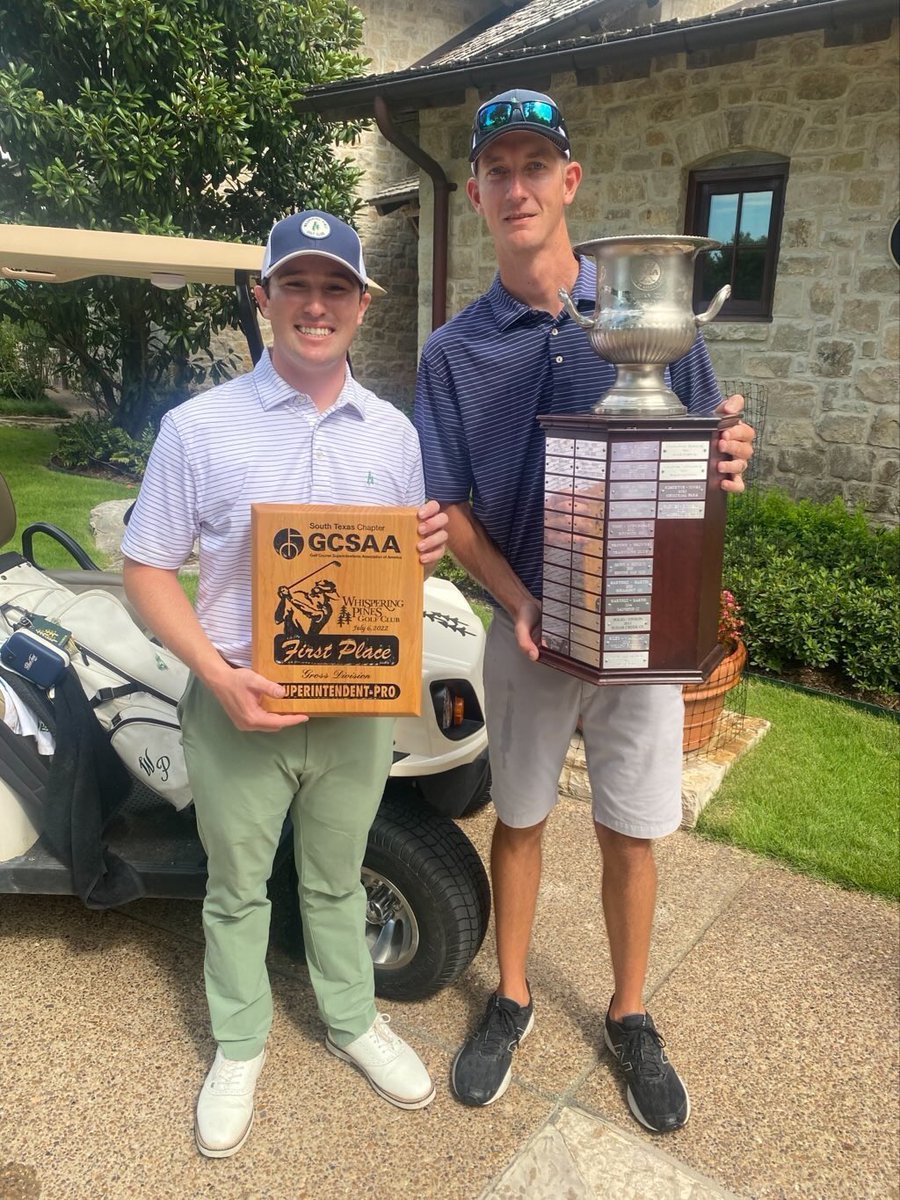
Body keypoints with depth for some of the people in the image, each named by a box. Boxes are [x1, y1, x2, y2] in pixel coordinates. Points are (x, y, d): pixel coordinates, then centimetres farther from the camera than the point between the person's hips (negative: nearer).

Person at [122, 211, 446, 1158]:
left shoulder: (393, 432, 3)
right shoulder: (199, 426, -7)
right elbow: (147, 569, -6)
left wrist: (428, 548, -15)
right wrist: (217, 674, -20)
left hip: (358, 703, 2)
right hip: (240, 703, -2)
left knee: (335, 878, 21)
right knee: (236, 888, 16)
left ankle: (352, 1020, 43)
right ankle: (238, 1044, 40)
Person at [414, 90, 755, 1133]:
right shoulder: (453, 351, 1)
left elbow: (698, 465, 4)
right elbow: (451, 509, 0)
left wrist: (725, 467, -21)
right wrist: (520, 605, -17)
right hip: (526, 626, 1)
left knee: (630, 836, 11)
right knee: (519, 818, 15)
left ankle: (629, 1017, 35)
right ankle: (511, 998, 38)